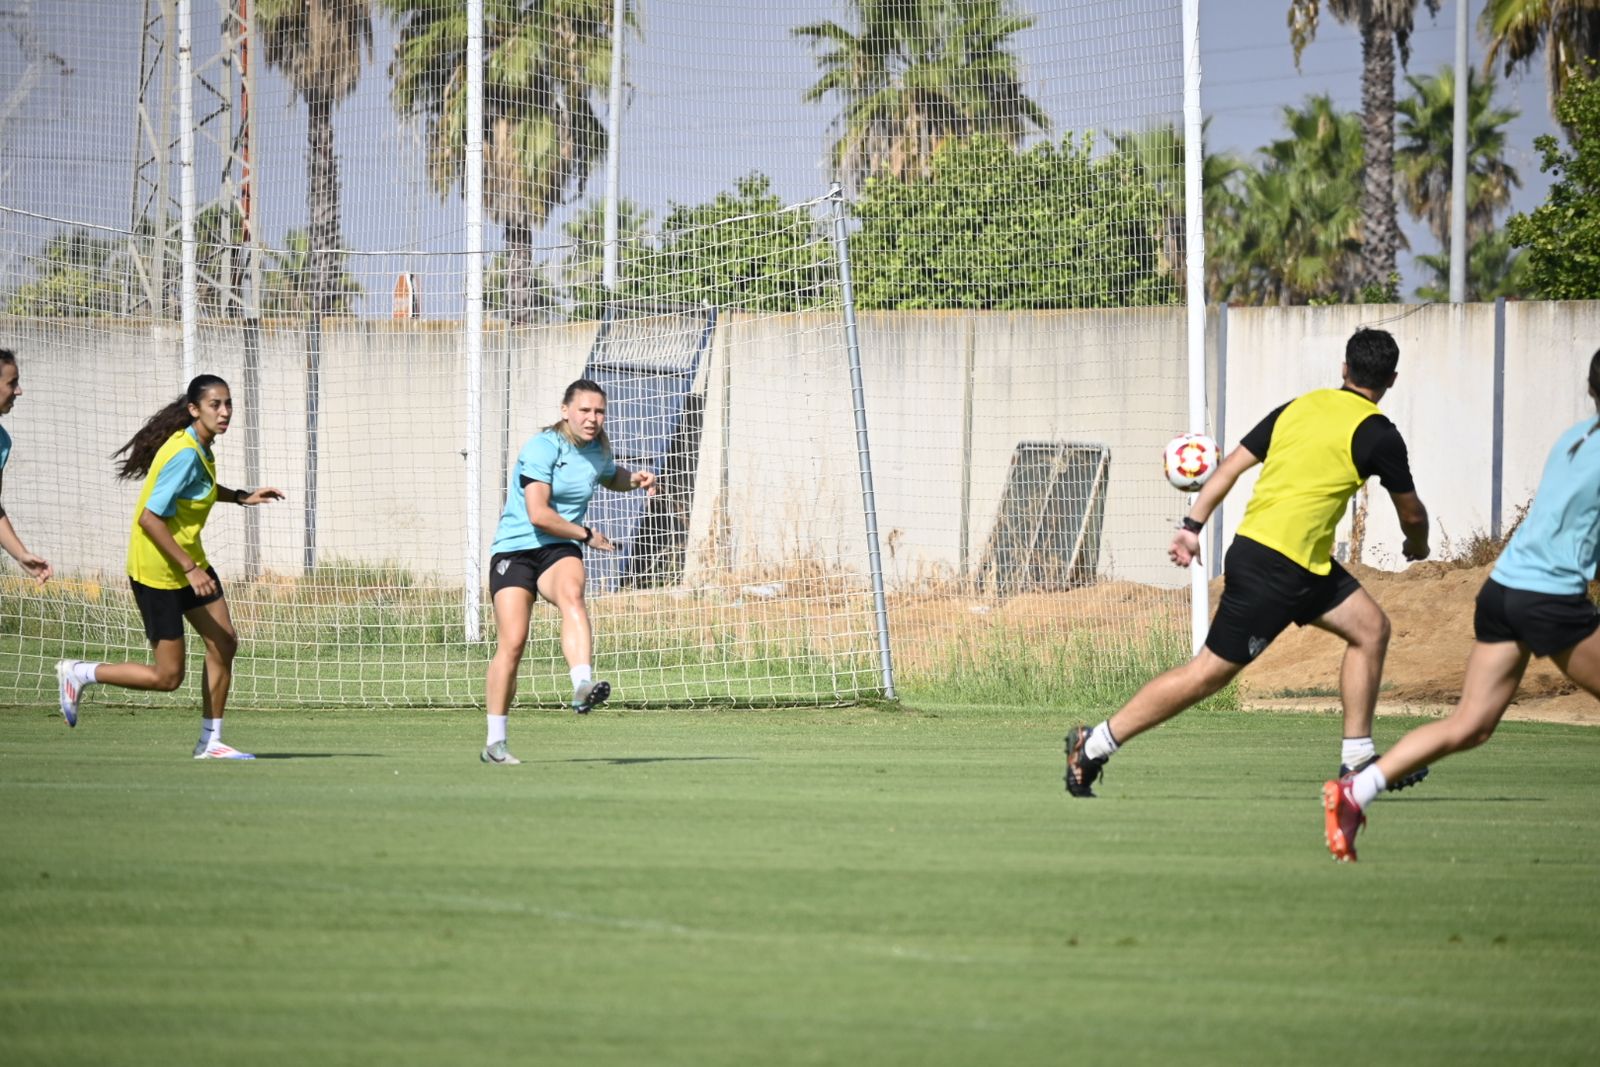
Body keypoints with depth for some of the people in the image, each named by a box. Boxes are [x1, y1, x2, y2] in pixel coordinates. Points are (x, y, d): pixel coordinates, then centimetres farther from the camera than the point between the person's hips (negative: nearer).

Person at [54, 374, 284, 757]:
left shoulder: (201, 446, 3)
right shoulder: (185, 454, -26)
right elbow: (150, 518, -28)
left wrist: (241, 496, 14)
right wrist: (190, 569, -26)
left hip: (189, 561, 9)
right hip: (157, 572, -9)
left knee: (224, 643, 5)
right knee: (167, 677, -3)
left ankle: (210, 740, 15)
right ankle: (78, 674, 14)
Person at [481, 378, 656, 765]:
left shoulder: (598, 450, 7)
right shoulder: (542, 448, -14)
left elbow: (610, 477, 33)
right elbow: (539, 514, -21)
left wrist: (634, 479, 10)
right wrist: (587, 536, -11)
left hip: (559, 550, 4)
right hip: (515, 549, -4)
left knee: (571, 594, -33)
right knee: (512, 643, -12)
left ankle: (583, 685, -53)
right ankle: (494, 742, 1)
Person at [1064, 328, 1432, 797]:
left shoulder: (1299, 407, 10)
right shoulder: (1377, 434, -9)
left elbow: (1233, 463, 8)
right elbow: (1411, 512, 2)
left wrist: (1192, 525, 12)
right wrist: (1418, 545, 25)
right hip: (1276, 567, -8)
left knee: (1370, 628, 13)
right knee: (1211, 671, -2)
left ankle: (1358, 758, 14)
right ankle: (1093, 745, 2)